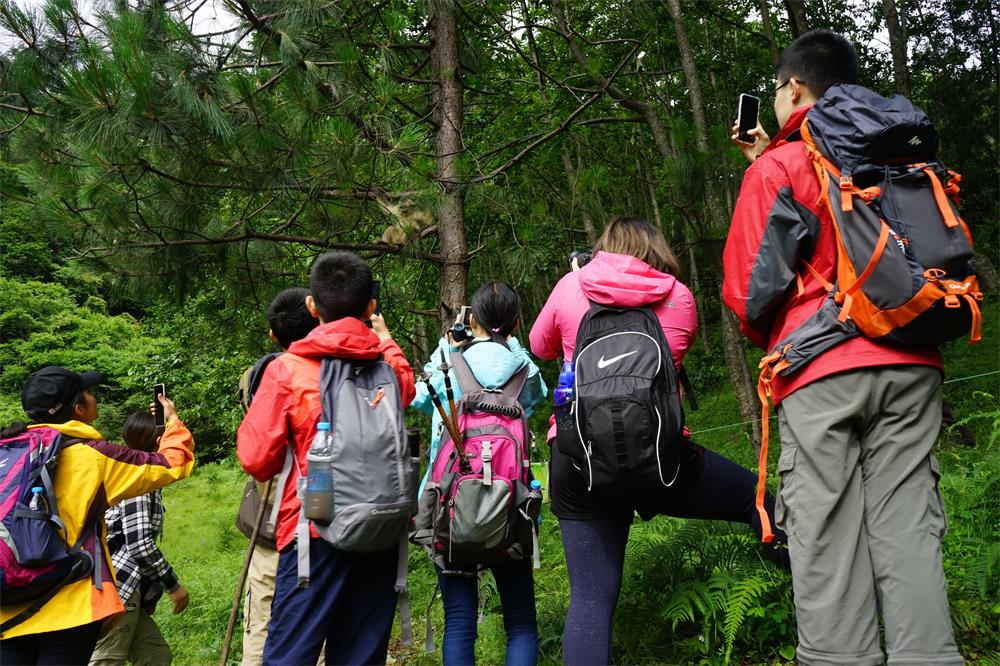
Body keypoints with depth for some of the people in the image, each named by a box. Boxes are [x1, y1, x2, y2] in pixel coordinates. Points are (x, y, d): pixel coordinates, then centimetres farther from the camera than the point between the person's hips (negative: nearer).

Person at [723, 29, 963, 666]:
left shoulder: (777, 167, 1)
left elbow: (747, 286, -2)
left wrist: (774, 343, 18)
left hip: (821, 371, -4)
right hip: (911, 364, 5)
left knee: (826, 543, -2)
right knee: (908, 530, 3)